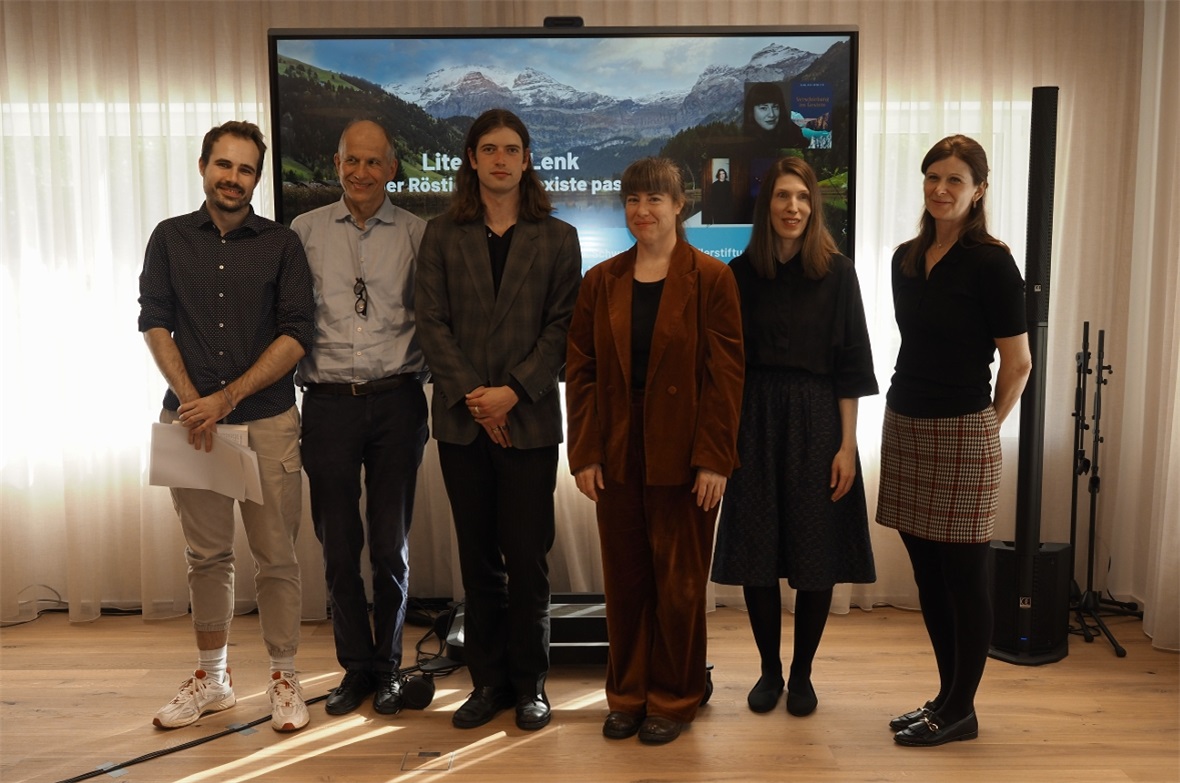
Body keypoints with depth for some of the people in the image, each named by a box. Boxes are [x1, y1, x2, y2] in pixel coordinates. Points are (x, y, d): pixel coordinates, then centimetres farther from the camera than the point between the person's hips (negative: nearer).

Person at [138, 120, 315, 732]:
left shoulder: (281, 244, 3)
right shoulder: (170, 239, 9)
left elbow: (297, 335, -4)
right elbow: (153, 322, 5)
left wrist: (228, 397, -11)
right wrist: (191, 400, -9)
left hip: (266, 420, -2)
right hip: (190, 420, 2)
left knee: (276, 555, 0)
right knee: (206, 555, 10)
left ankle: (283, 678, 14)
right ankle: (212, 678, 24)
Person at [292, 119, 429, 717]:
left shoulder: (418, 234, 4)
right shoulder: (305, 231, 6)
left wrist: (424, 376, -6)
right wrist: (297, 381, 2)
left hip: (396, 402, -1)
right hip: (328, 403, 1)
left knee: (391, 547, 7)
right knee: (338, 545, 8)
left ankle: (387, 666, 24)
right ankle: (355, 665, 25)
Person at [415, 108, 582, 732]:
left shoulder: (557, 238, 5)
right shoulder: (442, 236, 9)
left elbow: (561, 328, -1)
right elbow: (431, 322, 1)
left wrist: (513, 391, -13)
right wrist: (472, 394, -10)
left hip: (529, 418, -1)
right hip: (461, 419, 2)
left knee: (528, 558, 2)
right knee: (478, 558, 9)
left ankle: (529, 682, 17)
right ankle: (488, 681, 20)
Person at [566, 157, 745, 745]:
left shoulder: (710, 278, -3)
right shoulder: (601, 281, 7)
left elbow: (725, 374, -7)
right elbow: (580, 370, 6)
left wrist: (714, 459, -12)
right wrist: (584, 453, -2)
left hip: (681, 457, -3)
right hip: (618, 456, 3)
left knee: (679, 583, 7)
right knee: (624, 581, 11)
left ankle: (674, 700, 24)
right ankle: (627, 695, 27)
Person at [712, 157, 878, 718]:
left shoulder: (836, 273, -1)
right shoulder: (741, 273, 3)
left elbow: (851, 366, -2)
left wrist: (847, 445, -7)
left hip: (817, 423, -1)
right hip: (755, 423, 1)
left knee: (815, 555, 4)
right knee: (757, 551, 5)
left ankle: (802, 673, 22)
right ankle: (769, 670, 23)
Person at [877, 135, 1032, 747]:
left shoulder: (991, 263, -10)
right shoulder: (906, 259, 10)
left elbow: (1018, 363, -6)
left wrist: (985, 425, 2)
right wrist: (911, 407, 12)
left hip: (961, 434, -7)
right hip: (904, 425, 7)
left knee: (964, 577, 3)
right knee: (927, 574, 13)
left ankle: (960, 710, 17)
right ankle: (947, 694, 28)